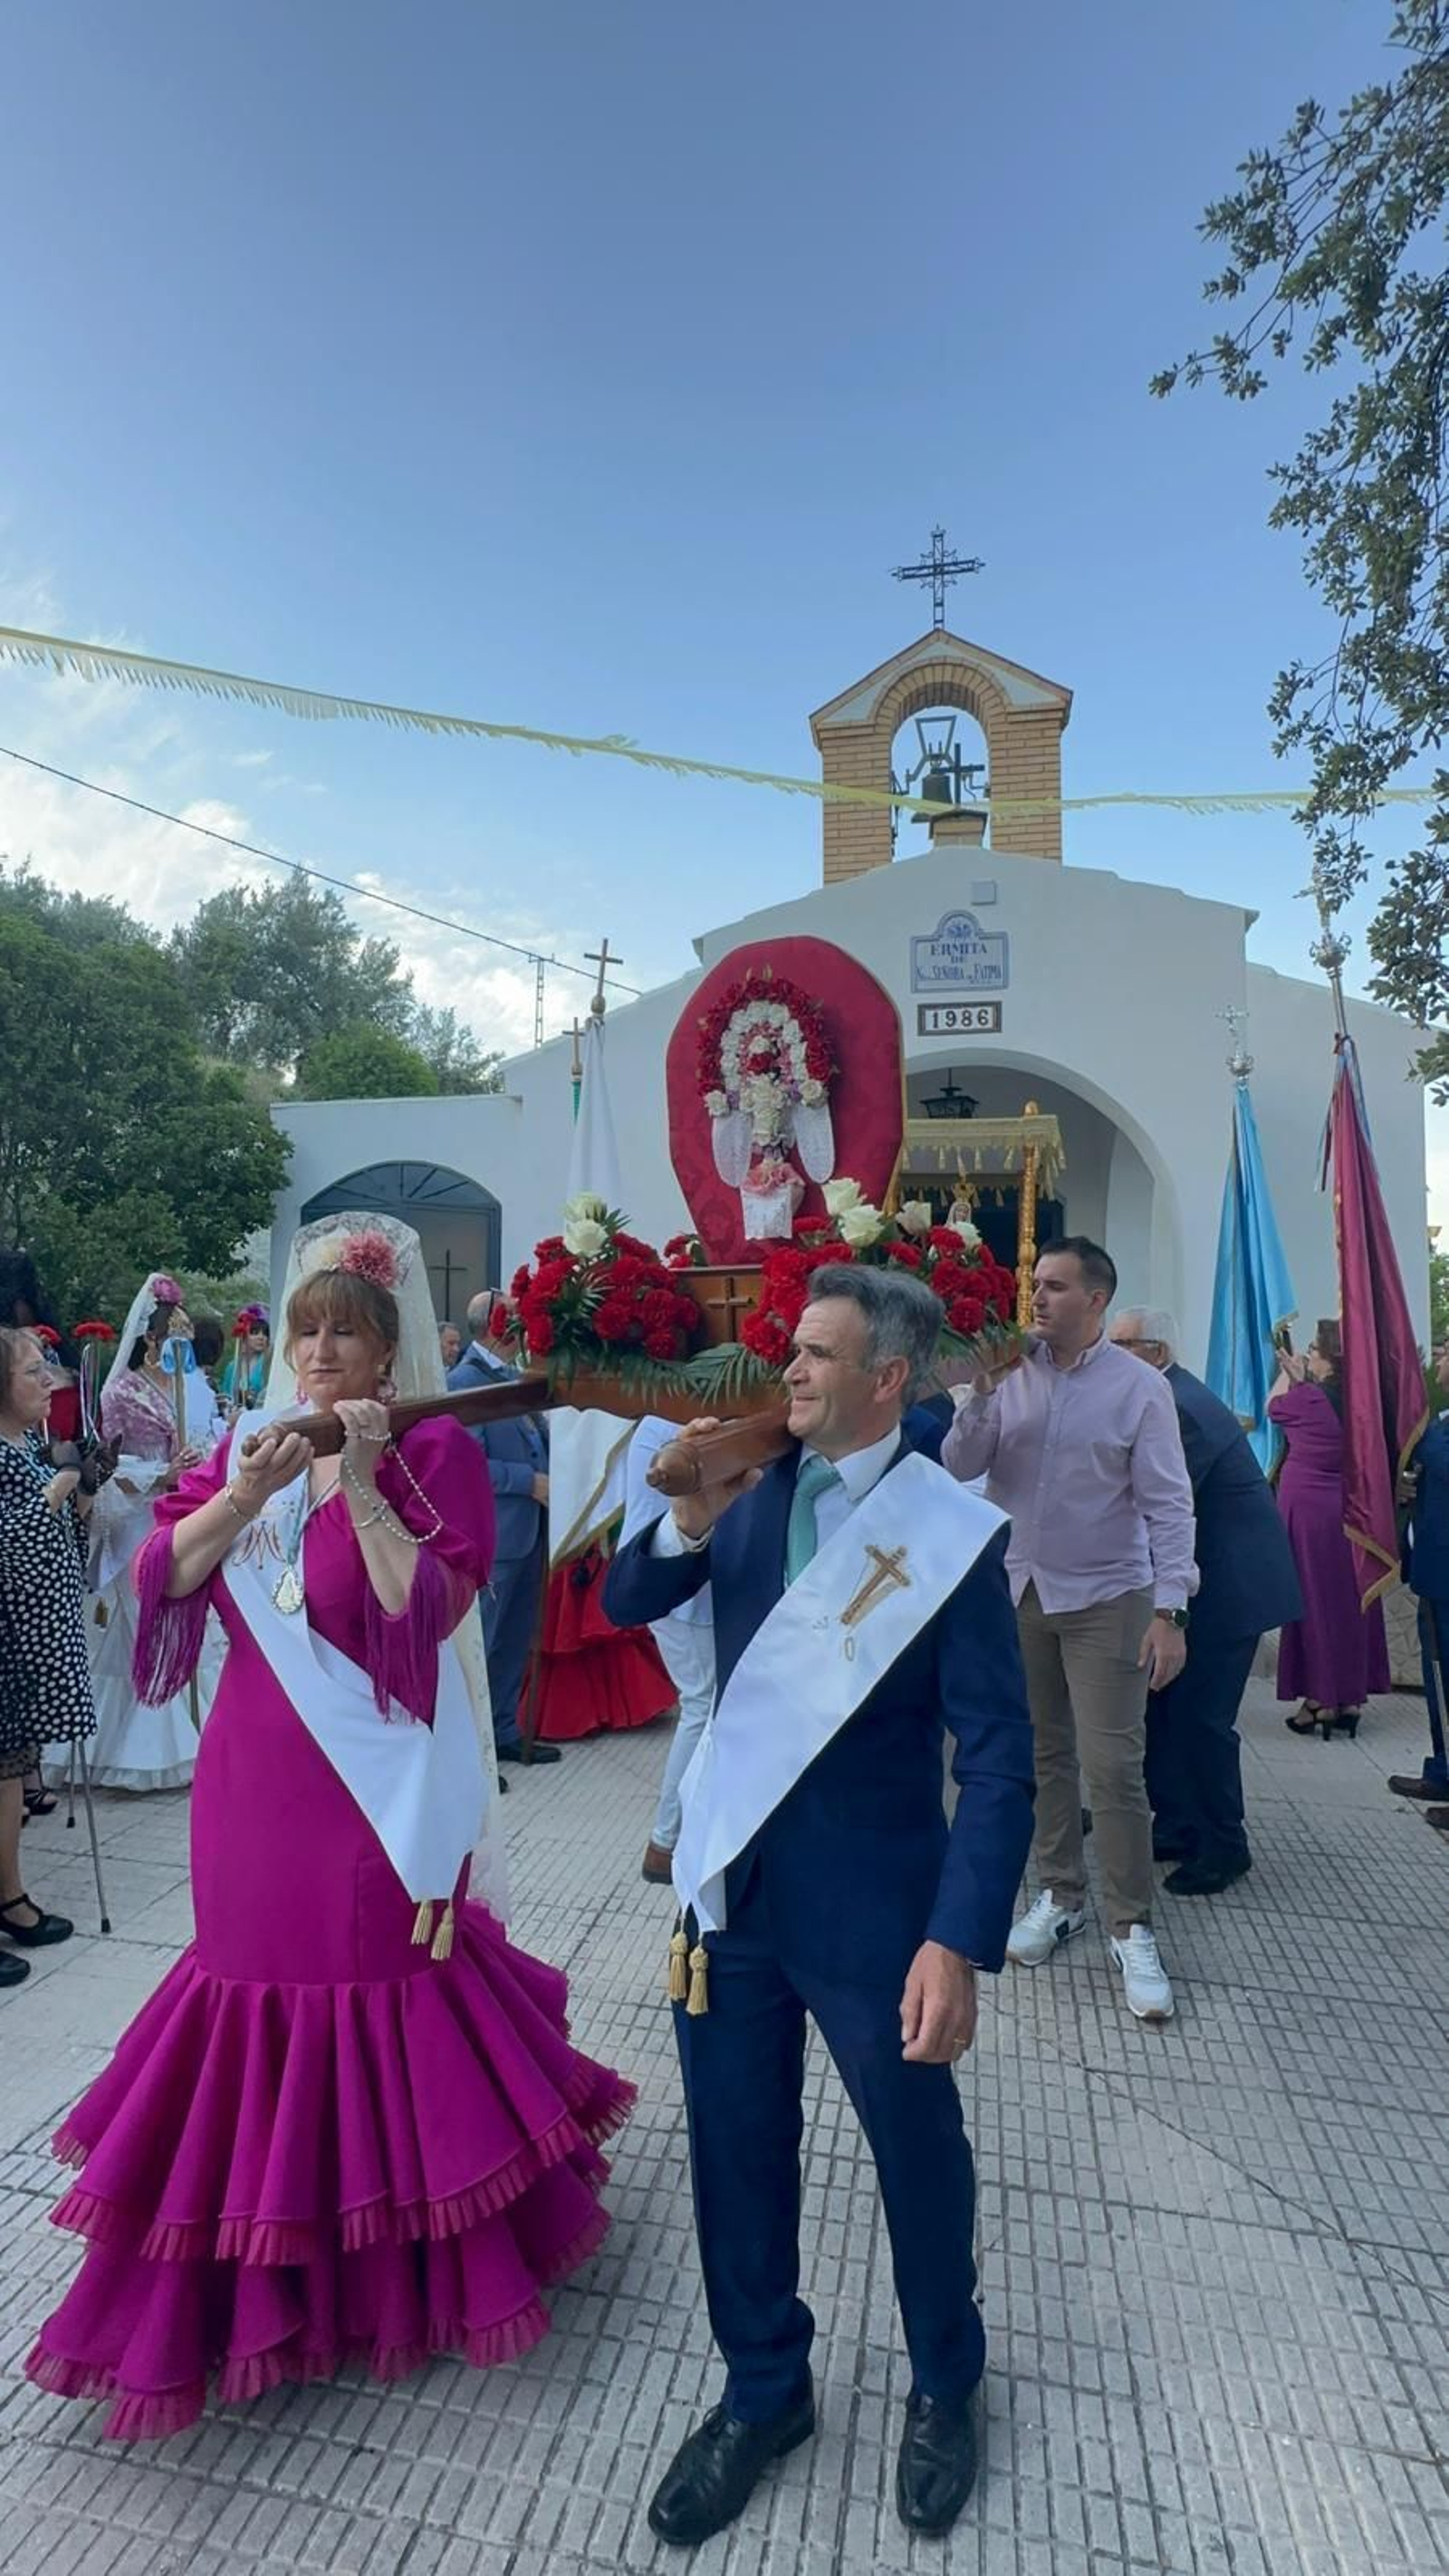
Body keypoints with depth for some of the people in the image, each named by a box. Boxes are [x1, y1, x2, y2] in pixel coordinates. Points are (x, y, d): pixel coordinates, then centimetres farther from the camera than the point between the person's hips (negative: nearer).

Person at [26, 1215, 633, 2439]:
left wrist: (362, 1481, -24)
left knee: (378, 1989, 7)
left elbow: (427, 1612, -19)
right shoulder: (249, 1444, 6)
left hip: (374, 1783, -4)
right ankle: (270, 2265, 39)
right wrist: (242, 1495, -19)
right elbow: (162, 1576, -2)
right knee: (264, 1973, 14)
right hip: (256, 1784, 5)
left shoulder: (435, 1453, -9)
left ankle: (394, 2268, 33)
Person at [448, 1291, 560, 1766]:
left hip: (529, 1528, 9)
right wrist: (530, 1482, -17)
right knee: (479, 1642, 3)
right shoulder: (465, 1379, -14)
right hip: (493, 1534, -8)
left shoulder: (513, 1373, 11)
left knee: (516, 1641, 18)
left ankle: (503, 1731, 32)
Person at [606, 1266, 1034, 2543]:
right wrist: (688, 1523, -17)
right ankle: (764, 2390, 47)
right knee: (735, 2150, 20)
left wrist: (958, 1940, -22)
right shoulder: (758, 1487, -4)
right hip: (731, 1882, 4)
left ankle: (944, 2387, 50)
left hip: (872, 1899, -3)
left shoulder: (952, 1531, -16)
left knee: (919, 2155, 20)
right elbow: (625, 1603, 2)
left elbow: (998, 1758, -16)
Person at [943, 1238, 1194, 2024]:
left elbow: (1167, 1505, -9)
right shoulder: (1010, 1373, 0)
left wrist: (1169, 1610, -15)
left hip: (1105, 1599, -3)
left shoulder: (1139, 1386, -8)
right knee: (1042, 1753, 14)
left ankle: (1130, 1927, 16)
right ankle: (1059, 1893, 31)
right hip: (1017, 1591, 4)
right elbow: (961, 1466, -4)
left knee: (1113, 1766, -1)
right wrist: (982, 1391, -17)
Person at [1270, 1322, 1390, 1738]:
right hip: (1349, 1508, 5)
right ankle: (1351, 1698, 20)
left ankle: (1320, 1700, 9)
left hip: (1306, 1508, -5)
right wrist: (1300, 1380, 17)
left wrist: (1286, 1373, 17)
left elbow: (1274, 1407, 3)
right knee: (1349, 1598, 12)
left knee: (1313, 1599, 3)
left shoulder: (1306, 1399, -17)